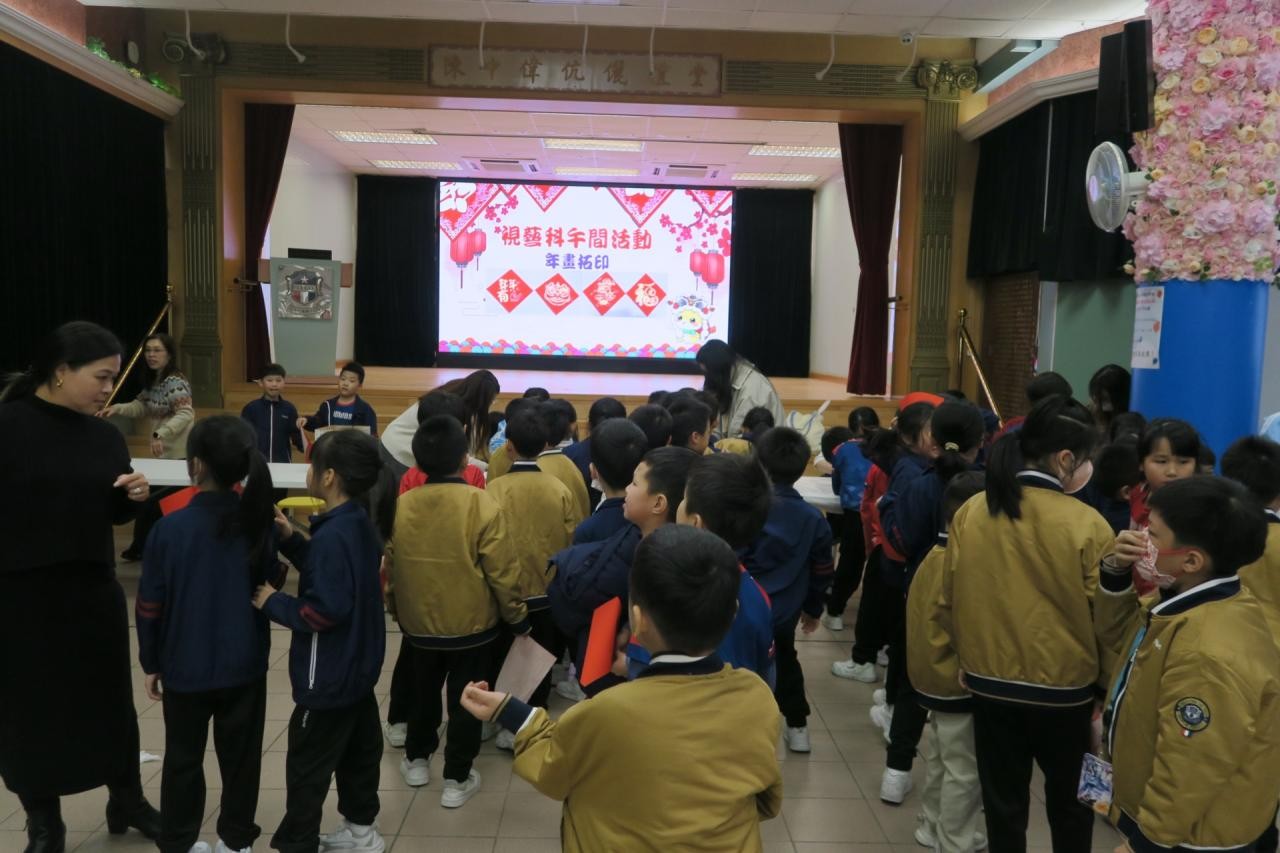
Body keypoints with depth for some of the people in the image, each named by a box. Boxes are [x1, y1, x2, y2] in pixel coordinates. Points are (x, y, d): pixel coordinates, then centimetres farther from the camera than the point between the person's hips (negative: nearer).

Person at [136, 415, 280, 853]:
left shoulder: (170, 527, -16)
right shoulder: (260, 521, -11)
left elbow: (151, 606, -9)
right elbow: (273, 585, 2)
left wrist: (151, 662, 4)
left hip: (186, 667, -1)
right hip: (245, 664, 2)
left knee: (184, 759, 15)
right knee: (241, 755, 14)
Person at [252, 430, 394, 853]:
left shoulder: (333, 534, -27)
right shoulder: (360, 522, 1)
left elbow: (325, 611, -29)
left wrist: (273, 603, -17)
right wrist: (291, 539, 3)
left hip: (330, 675, -9)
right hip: (357, 665, 9)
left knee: (307, 764, 7)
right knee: (359, 747, 21)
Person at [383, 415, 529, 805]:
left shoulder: (401, 505, -9)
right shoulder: (482, 504, -20)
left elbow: (389, 567, 3)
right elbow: (502, 571, -16)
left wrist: (396, 610, 21)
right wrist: (517, 616, 0)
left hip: (418, 623, 4)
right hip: (472, 624, -3)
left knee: (423, 691, 25)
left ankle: (416, 760, 40)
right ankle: (457, 779, 21)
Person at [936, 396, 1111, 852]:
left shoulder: (970, 513, -10)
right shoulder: (1086, 524, -18)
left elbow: (949, 599, 0)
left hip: (990, 683, 2)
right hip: (1064, 688, -2)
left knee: (1003, 804, 17)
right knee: (1069, 802, 22)